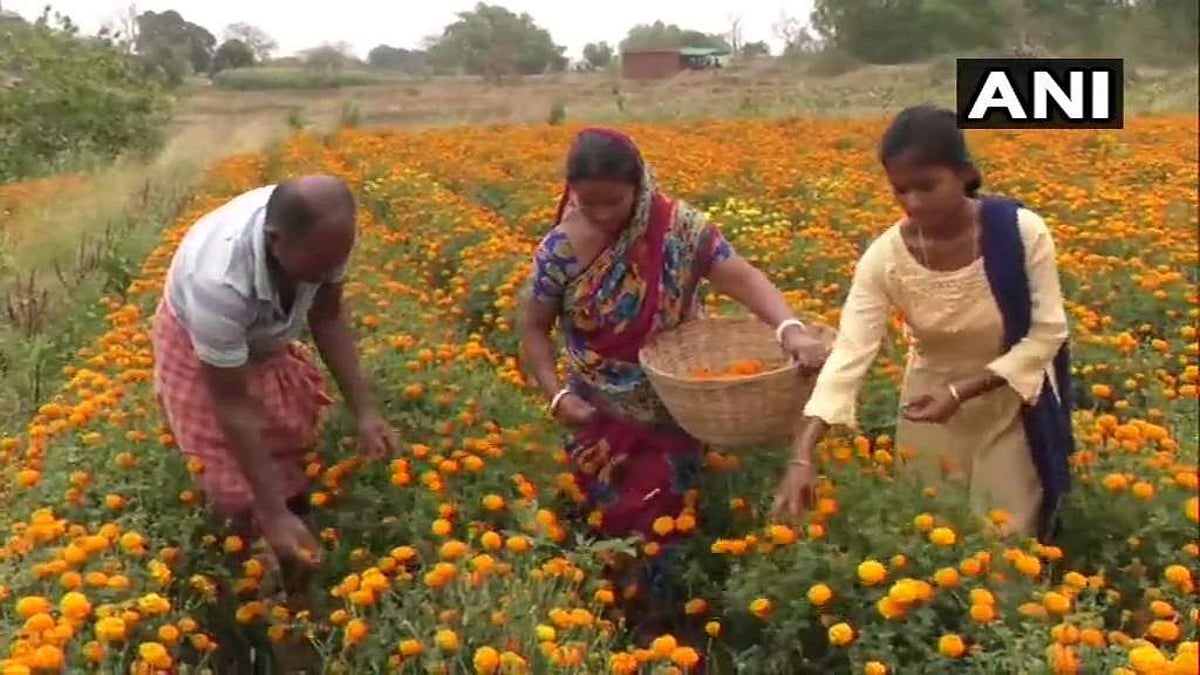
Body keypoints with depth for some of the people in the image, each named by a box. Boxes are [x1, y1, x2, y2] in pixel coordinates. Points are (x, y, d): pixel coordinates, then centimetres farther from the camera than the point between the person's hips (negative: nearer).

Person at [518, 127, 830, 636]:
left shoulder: (679, 227, -15)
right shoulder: (559, 249, -12)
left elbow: (742, 278, -20)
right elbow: (533, 329, -1)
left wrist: (790, 329, -38)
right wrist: (556, 395, -13)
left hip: (674, 417, 0)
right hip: (601, 423, 1)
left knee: (666, 527, 7)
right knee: (613, 529, 12)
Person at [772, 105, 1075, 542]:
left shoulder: (1022, 233, -23)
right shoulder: (884, 257, -20)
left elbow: (1047, 334, -16)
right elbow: (849, 356, -25)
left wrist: (961, 392, -25)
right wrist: (802, 457, -37)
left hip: (1012, 406, -1)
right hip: (931, 408, 2)